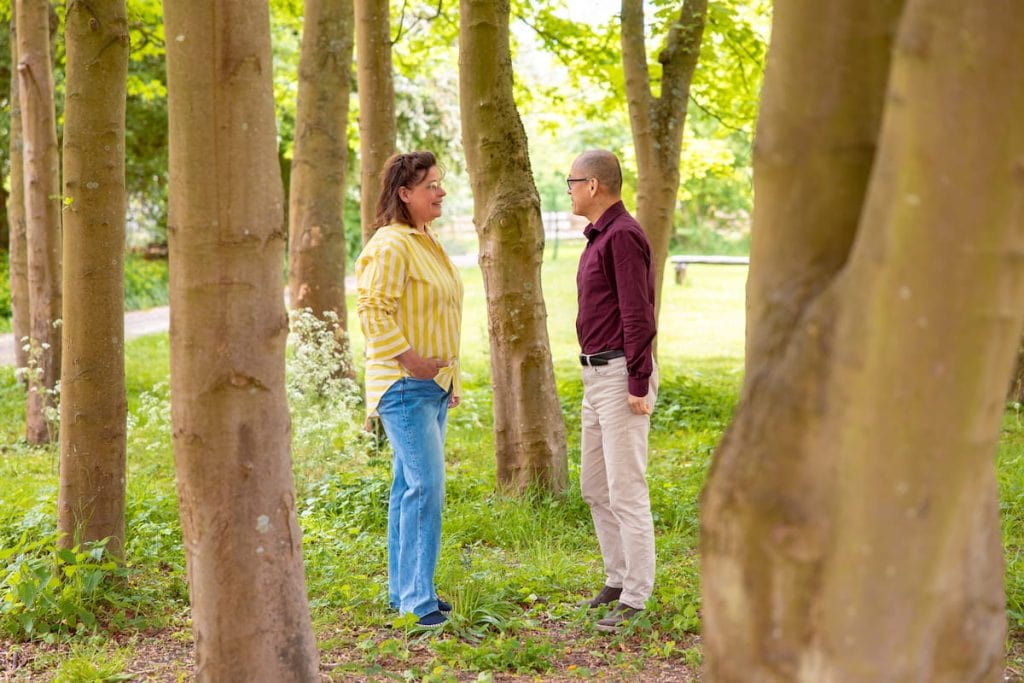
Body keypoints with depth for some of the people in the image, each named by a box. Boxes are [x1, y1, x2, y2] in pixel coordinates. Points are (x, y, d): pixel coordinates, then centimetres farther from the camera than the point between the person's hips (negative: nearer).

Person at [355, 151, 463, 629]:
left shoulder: (428, 243, 16)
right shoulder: (389, 245, -15)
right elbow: (373, 311, -21)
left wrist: (450, 376, 21)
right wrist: (410, 359, -21)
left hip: (433, 385, 10)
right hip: (404, 387, -10)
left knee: (410, 485, 14)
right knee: (426, 485, -13)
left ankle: (403, 590, 22)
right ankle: (417, 599, -7)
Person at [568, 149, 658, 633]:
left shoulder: (623, 235, -15)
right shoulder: (600, 237, 16)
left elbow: (638, 315, -20)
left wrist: (638, 385, -22)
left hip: (621, 377, -11)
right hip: (596, 375, 11)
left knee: (626, 490, -7)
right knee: (594, 486, 15)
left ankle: (636, 599, -1)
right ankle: (618, 579, 26)